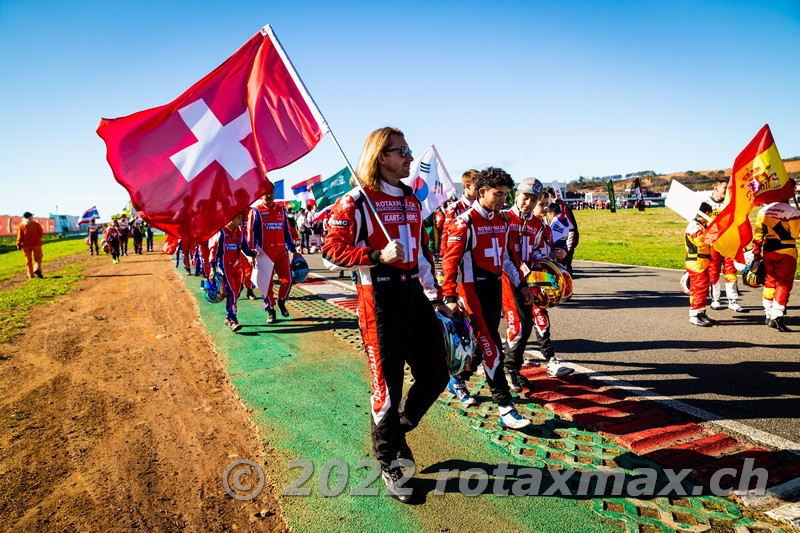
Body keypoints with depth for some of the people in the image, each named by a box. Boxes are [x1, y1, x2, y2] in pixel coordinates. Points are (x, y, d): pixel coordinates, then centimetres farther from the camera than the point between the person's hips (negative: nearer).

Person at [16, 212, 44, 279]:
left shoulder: (21, 225, 1)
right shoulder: (36, 224, 0)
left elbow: (20, 236, -3)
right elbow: (41, 234, 0)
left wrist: (18, 245, 2)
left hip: (26, 245, 1)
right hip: (36, 244, -1)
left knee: (28, 260, 7)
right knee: (38, 258, 8)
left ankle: (31, 275, 6)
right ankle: (37, 269, -18)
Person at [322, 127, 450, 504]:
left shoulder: (412, 200, 14)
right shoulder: (356, 201, -8)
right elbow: (331, 254, -11)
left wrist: (436, 298, 18)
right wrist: (378, 255, -23)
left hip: (414, 295, 7)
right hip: (380, 299, -7)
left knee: (435, 376, 10)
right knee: (388, 386, 3)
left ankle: (398, 430, 38)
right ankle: (388, 464, 27)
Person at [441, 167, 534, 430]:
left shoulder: (501, 222, 11)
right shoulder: (464, 223, -13)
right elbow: (450, 260, -16)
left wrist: (521, 284, 18)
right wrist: (450, 297, -22)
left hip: (495, 287, 8)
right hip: (473, 289, -8)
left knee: (484, 342, 15)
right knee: (491, 346, -7)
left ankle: (458, 380, 38)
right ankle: (505, 408, -1)